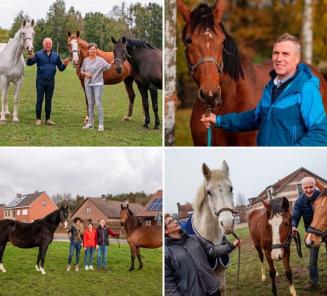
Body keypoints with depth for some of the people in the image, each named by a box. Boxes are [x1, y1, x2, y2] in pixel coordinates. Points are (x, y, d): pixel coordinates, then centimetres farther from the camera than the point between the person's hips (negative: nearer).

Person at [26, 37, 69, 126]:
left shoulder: (56, 56, 7)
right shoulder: (38, 54, -3)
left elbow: (61, 68, 10)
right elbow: (29, 63, -12)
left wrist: (64, 64, -11)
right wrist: (29, 58, -33)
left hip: (51, 81, 3)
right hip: (40, 81, -3)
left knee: (49, 101, 8)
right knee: (39, 100, -1)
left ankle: (48, 119, 15)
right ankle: (38, 119, 5)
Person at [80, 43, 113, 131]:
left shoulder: (100, 60, -6)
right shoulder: (85, 60, 8)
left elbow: (107, 67, -18)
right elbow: (81, 72, 15)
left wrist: (111, 63, -38)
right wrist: (85, 73, -7)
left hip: (97, 84, -4)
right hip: (88, 84, 4)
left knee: (98, 104, -8)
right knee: (90, 104, 11)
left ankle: (101, 124, -6)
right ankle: (90, 123, 19)